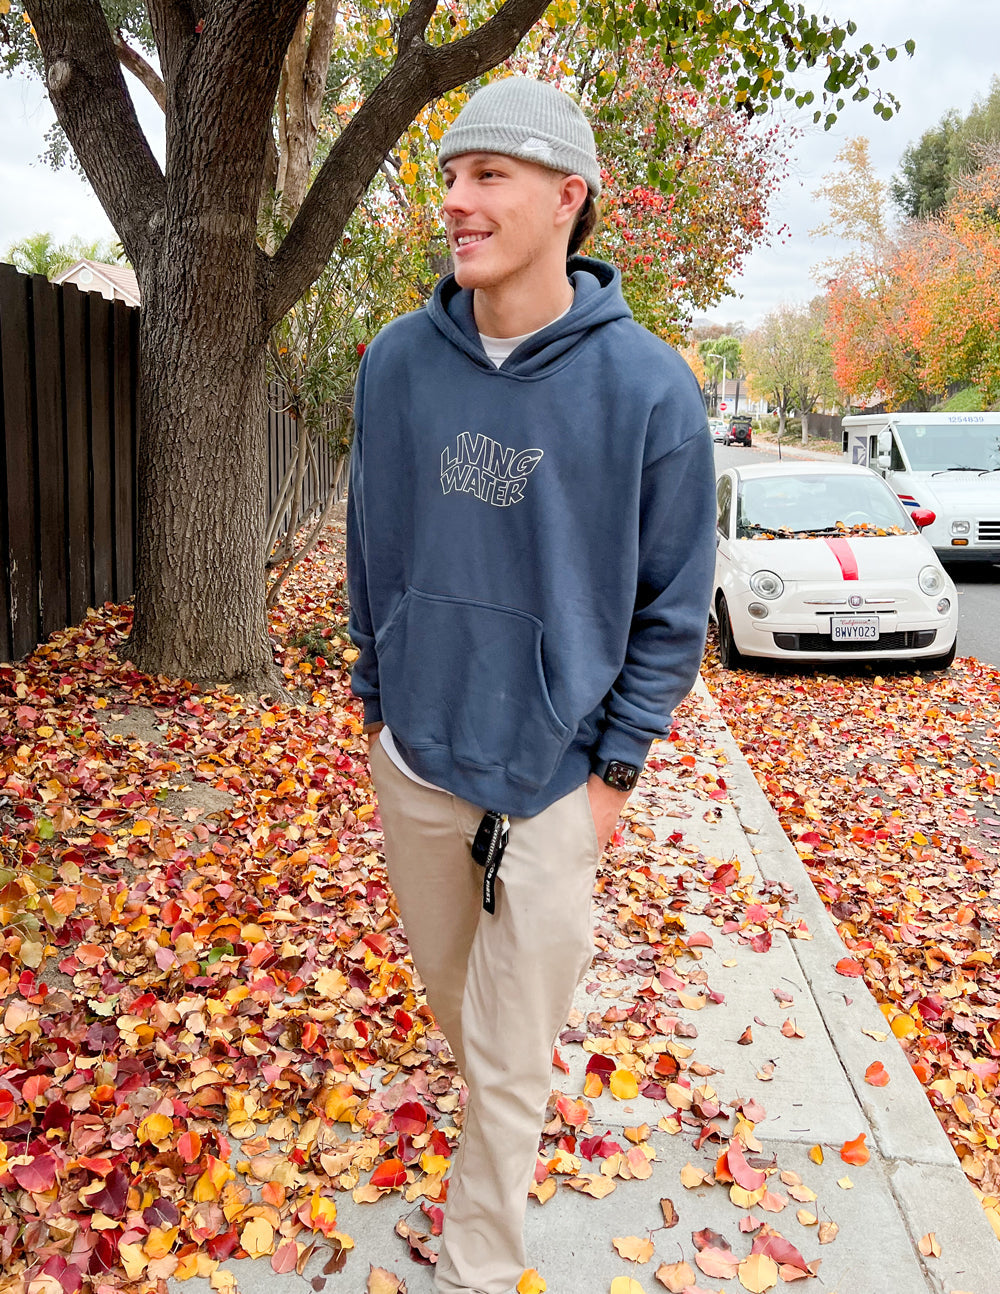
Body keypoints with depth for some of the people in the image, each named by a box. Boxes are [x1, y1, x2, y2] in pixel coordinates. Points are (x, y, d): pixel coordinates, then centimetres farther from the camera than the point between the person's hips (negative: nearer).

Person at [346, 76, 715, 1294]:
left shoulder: (648, 387, -13)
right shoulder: (397, 361, -3)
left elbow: (673, 605, -5)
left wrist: (616, 766, -7)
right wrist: (375, 691, 12)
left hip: (552, 773, -4)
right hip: (410, 755, 4)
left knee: (510, 1063, 8)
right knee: (449, 986, 24)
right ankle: (491, 1107, 55)